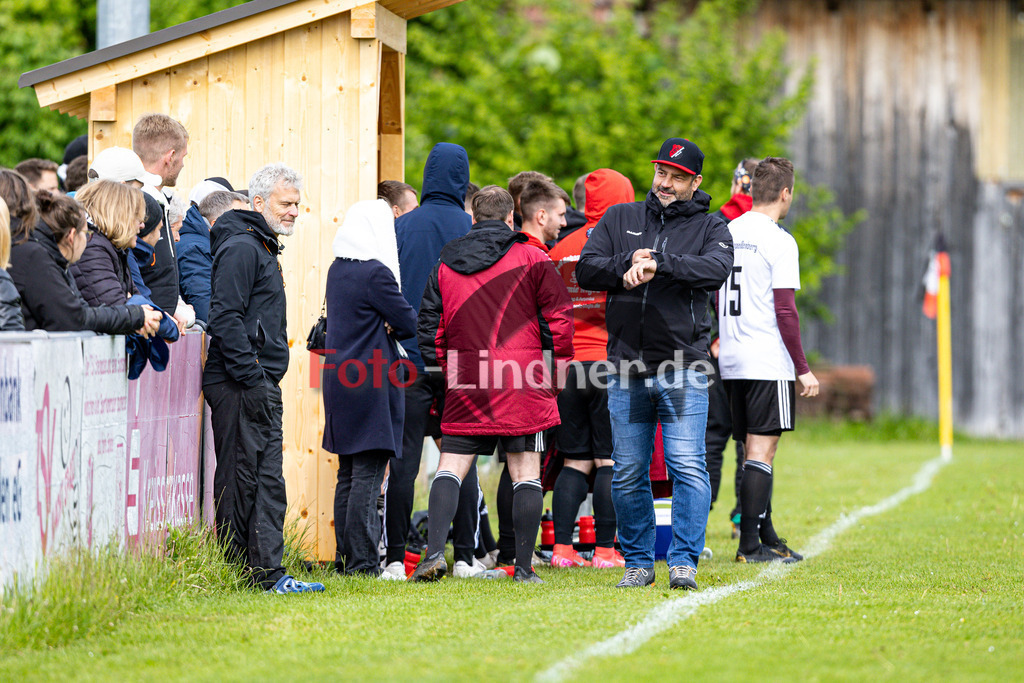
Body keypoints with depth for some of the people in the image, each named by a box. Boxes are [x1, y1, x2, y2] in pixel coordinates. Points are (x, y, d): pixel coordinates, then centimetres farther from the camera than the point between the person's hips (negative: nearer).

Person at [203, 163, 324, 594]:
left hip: (261, 387, 10)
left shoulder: (262, 248, 21)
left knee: (268, 482, 6)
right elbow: (225, 317, -19)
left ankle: (267, 574, 6)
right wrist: (251, 380, -21)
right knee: (241, 479, -7)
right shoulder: (241, 248, -11)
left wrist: (265, 382, 19)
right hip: (241, 385, -10)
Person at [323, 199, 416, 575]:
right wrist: (392, 328, 8)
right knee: (367, 475, -6)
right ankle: (361, 561, -7)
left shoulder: (337, 271, 10)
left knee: (348, 474, 13)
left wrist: (383, 327, 4)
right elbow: (409, 323, -10)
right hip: (373, 385, -8)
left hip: (342, 380, 8)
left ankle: (345, 557, 15)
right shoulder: (375, 273, -15)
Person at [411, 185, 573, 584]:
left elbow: (430, 327, 11)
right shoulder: (531, 260, 0)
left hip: (466, 386, 2)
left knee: (450, 467, 6)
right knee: (525, 472, 2)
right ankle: (524, 568, 1)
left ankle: (434, 550, -12)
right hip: (524, 385, -2)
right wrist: (559, 365, 10)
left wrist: (443, 367, 22)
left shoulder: (445, 265, 9)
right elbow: (559, 316, -2)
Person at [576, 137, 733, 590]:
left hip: (683, 371, -2)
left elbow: (716, 269, -15)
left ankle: (683, 562, -8)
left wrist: (658, 262, -25)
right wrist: (627, 265, -14)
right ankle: (638, 561, 16)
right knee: (628, 473, 6)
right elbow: (586, 269, 3)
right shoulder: (620, 220, 13)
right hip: (626, 369, 2)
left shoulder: (710, 229, 6)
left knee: (687, 467, -11)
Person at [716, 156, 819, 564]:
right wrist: (803, 369, -10)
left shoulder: (726, 234, 11)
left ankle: (767, 537, 20)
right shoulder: (778, 241, -11)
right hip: (768, 362, -7)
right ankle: (750, 544, -7)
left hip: (732, 362, 7)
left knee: (755, 449, 14)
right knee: (761, 451, -5)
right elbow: (784, 311, -14)